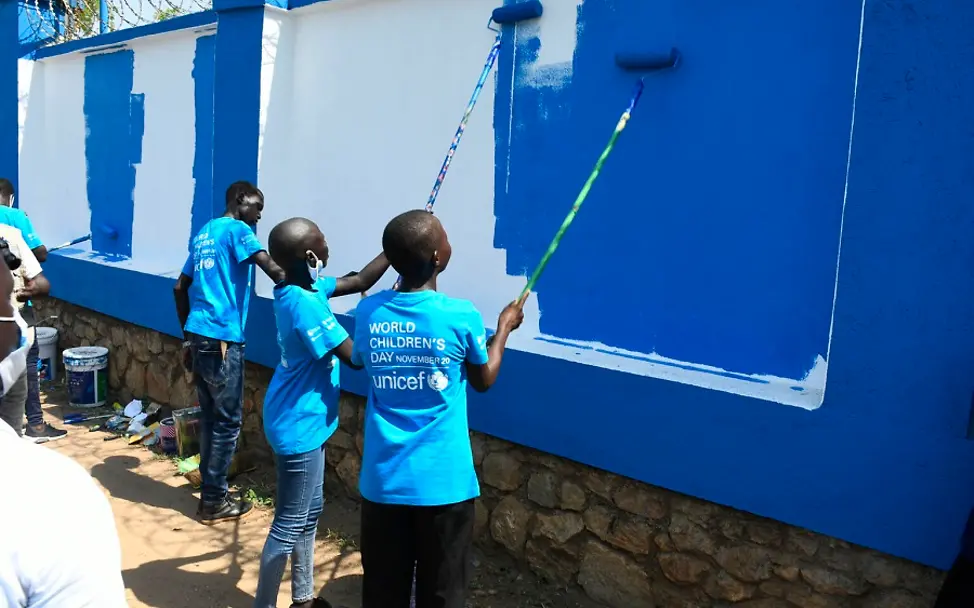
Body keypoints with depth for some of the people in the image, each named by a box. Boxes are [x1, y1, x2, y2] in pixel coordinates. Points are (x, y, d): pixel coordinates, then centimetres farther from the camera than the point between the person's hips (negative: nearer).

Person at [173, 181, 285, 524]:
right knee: (228, 421, 1)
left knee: (210, 417, 15)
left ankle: (211, 491, 23)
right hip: (221, 339, -8)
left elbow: (180, 288, 22)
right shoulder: (237, 230, -6)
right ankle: (214, 501, 9)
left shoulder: (204, 233, 19)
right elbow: (273, 269, -22)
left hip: (198, 335, 9)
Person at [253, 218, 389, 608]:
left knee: (309, 513, 20)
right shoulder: (306, 304, -26)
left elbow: (358, 282, 12)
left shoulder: (298, 289, 3)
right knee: (289, 523, 2)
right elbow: (355, 356, -25)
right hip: (298, 426, -10)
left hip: (305, 421, 10)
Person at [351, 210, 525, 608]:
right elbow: (483, 381, 4)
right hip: (444, 483, -3)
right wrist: (505, 327, 19)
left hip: (383, 481, 3)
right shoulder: (462, 317, -13)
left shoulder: (368, 312, -5)